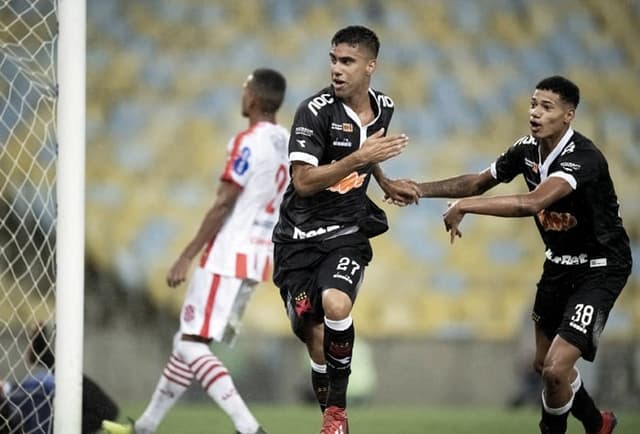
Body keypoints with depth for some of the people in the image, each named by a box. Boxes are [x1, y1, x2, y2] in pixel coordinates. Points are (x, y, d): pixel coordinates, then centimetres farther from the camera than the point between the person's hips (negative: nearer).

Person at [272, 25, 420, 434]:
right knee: (312, 331, -1)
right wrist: (359, 158, -28)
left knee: (335, 305, -27)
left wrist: (386, 182, 15)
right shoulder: (316, 110, -14)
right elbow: (303, 182, -21)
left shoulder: (384, 108, 3)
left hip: (347, 232, 1)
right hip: (300, 234, -1)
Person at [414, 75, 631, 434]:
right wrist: (422, 189, -3)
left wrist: (464, 206, -40)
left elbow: (532, 202, -43)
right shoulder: (528, 149, -6)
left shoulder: (584, 158, -29)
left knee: (555, 369, -17)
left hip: (600, 268, -8)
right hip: (559, 263, 8)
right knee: (543, 364, 18)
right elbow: (480, 182, 9)